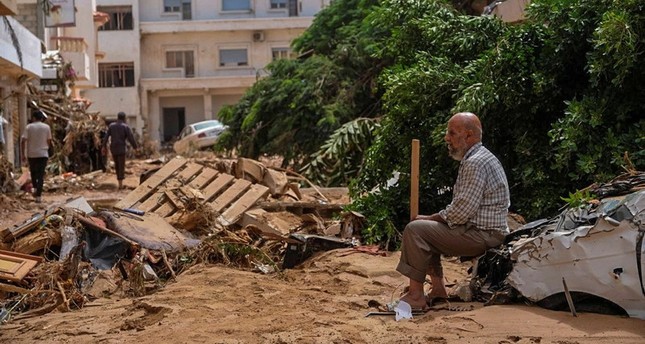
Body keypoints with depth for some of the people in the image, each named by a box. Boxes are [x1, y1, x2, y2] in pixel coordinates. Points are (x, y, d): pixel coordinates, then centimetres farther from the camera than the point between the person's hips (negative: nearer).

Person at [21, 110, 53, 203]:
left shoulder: (29, 127, -4)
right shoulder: (46, 127, -1)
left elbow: (23, 141, -9)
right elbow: (49, 141, 4)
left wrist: (23, 154, -2)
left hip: (31, 154, 0)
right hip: (43, 154, 0)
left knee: (33, 172, 24)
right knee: (41, 174, -1)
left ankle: (35, 188, 17)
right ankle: (38, 196, -8)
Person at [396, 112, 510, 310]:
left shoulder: (475, 163, -18)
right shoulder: (477, 158, 16)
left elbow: (461, 212, -23)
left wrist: (429, 218, -9)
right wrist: (430, 219, 9)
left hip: (482, 235, -11)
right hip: (481, 230, 11)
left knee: (415, 229, -16)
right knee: (427, 229, 22)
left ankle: (416, 295, -11)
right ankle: (438, 289, 17)